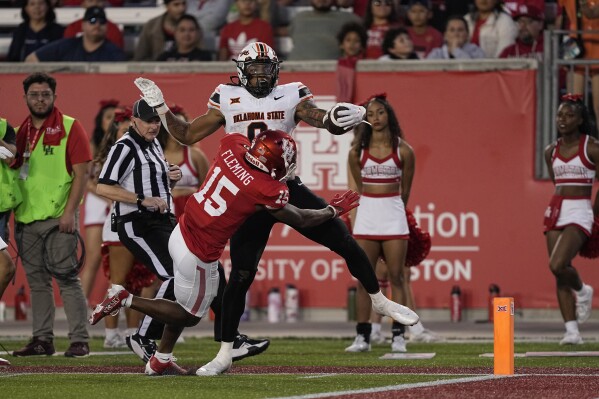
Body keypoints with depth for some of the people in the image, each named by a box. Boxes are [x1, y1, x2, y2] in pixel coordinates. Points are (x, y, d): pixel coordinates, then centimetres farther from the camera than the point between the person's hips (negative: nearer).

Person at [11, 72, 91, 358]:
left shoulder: (69, 128, -1)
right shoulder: (19, 132, 14)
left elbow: (81, 173, -6)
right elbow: (12, 172, 21)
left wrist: (70, 211, -14)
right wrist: (10, 209, 9)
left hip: (58, 217, -6)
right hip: (26, 217, 6)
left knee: (66, 279, -7)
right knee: (36, 281, 8)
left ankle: (79, 340, -6)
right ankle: (42, 339, 13)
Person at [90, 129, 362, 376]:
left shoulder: (232, 145, -8)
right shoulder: (267, 191, -22)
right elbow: (299, 220, -2)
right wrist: (335, 210, 13)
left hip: (181, 233, 7)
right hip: (198, 256, -7)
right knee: (190, 315, 16)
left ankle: (161, 359, 30)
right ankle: (126, 301, 8)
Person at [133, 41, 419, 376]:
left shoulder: (290, 97, 0)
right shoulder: (227, 101, 3)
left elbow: (328, 121, -13)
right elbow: (187, 135, 9)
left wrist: (346, 117, -35)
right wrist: (159, 107, -1)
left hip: (289, 188, 0)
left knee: (346, 243, -4)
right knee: (241, 276, -5)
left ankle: (380, 301, 21)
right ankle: (225, 354, 3)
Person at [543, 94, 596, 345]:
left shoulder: (592, 148, -5)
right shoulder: (551, 151, 11)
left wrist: (593, 215, 4)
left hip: (580, 212, -6)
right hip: (555, 211, 6)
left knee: (557, 265, -22)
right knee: (559, 275, 1)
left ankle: (582, 291, 9)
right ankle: (572, 330, 3)